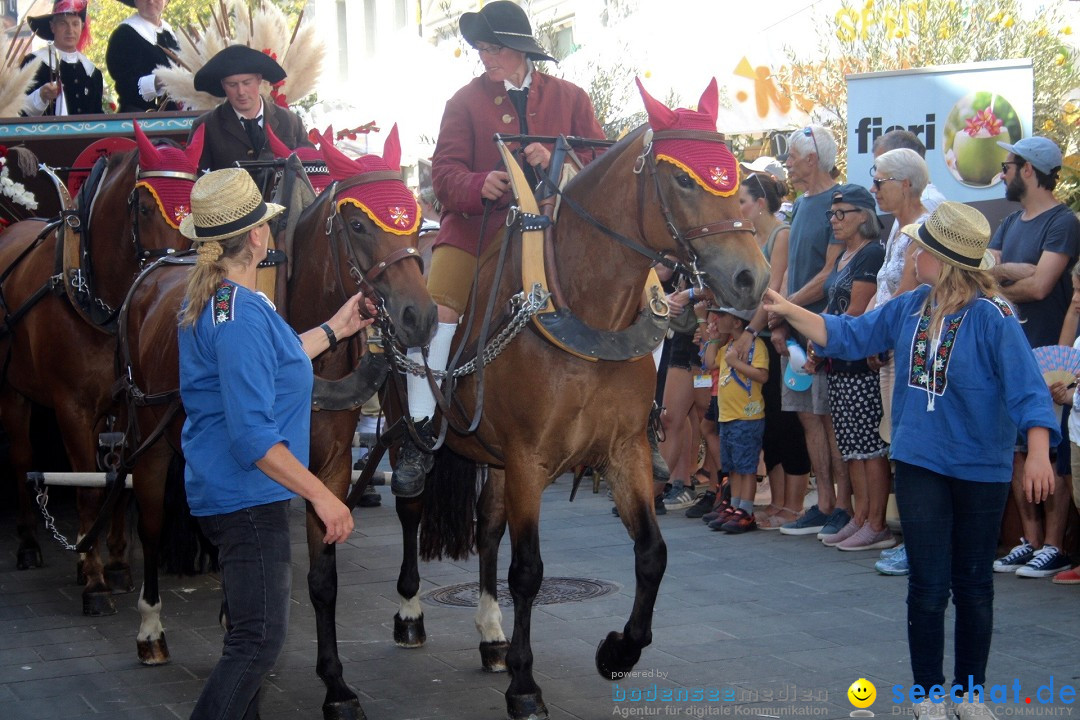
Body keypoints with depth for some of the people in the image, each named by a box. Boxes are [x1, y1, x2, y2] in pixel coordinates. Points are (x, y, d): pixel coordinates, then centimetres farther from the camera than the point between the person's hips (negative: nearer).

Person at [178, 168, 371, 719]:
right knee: (259, 638, -6)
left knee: (251, 632, 20)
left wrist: (333, 330, 28)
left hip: (223, 491, 11)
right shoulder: (241, 315, -23)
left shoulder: (210, 302, 8)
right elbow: (253, 437, -27)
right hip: (247, 494, -11)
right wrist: (321, 496, -23)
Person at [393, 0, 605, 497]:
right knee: (435, 310, -21)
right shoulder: (466, 101, 8)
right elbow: (445, 172, -1)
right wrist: (479, 185, -24)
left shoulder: (568, 98, 10)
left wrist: (556, 161, -17)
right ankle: (420, 435, -13)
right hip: (475, 228, -1)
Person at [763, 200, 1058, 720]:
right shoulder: (909, 307, 0)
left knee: (973, 587, 11)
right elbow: (849, 336, 11)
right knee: (927, 587, 5)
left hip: (980, 468, -3)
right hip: (919, 463, 3)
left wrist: (1038, 452, -33)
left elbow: (1026, 386, -22)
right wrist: (788, 310, 5)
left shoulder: (991, 315, -17)